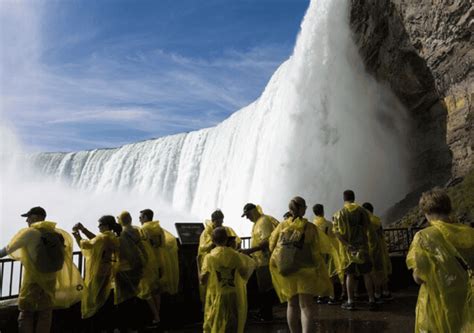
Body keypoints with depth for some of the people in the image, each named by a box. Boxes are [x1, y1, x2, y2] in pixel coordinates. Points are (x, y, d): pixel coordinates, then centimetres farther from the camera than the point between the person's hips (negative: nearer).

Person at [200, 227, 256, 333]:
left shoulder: (209, 257, -10)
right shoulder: (235, 255, -6)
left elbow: (202, 280, -6)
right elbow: (245, 275, 2)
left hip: (217, 297, -1)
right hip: (234, 297, 2)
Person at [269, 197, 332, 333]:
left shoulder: (282, 226, -4)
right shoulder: (310, 227, -12)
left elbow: (272, 246, 5)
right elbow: (316, 253, -10)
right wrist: (319, 270, 5)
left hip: (284, 272, 4)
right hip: (304, 271, -3)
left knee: (292, 304, 19)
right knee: (306, 306, -2)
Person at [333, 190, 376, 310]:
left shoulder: (340, 213, -4)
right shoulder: (362, 211, -1)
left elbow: (337, 232, -14)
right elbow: (369, 229, -1)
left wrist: (347, 244, -13)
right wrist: (371, 240, 12)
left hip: (348, 248, -1)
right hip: (362, 246, 1)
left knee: (350, 274, 8)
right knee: (366, 274, 9)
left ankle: (350, 302, 11)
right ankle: (371, 300, 12)